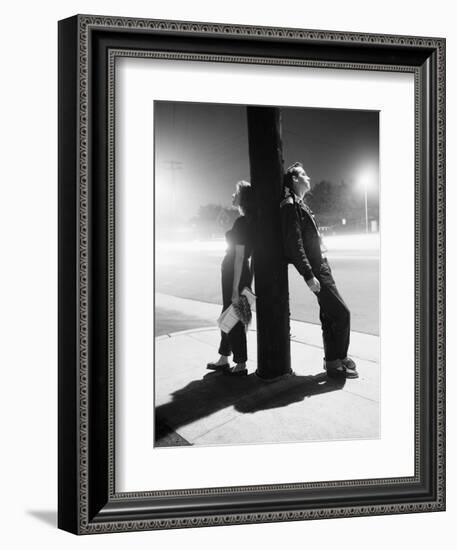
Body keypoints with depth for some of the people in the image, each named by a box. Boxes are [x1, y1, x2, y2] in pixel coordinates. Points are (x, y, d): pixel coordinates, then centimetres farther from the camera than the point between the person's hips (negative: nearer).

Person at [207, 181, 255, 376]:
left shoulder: (241, 222, -19)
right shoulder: (250, 221, 9)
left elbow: (239, 256, -22)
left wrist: (235, 288, -22)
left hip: (235, 273, -10)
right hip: (233, 271, 10)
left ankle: (240, 365, 8)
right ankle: (223, 360, 28)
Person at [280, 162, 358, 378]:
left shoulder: (300, 205, 17)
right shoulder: (291, 206, -14)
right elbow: (295, 245, -20)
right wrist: (309, 276, -23)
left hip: (321, 265, 10)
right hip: (315, 269, -10)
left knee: (329, 315, 14)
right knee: (342, 312, -8)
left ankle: (333, 360, 23)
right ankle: (337, 362, 2)